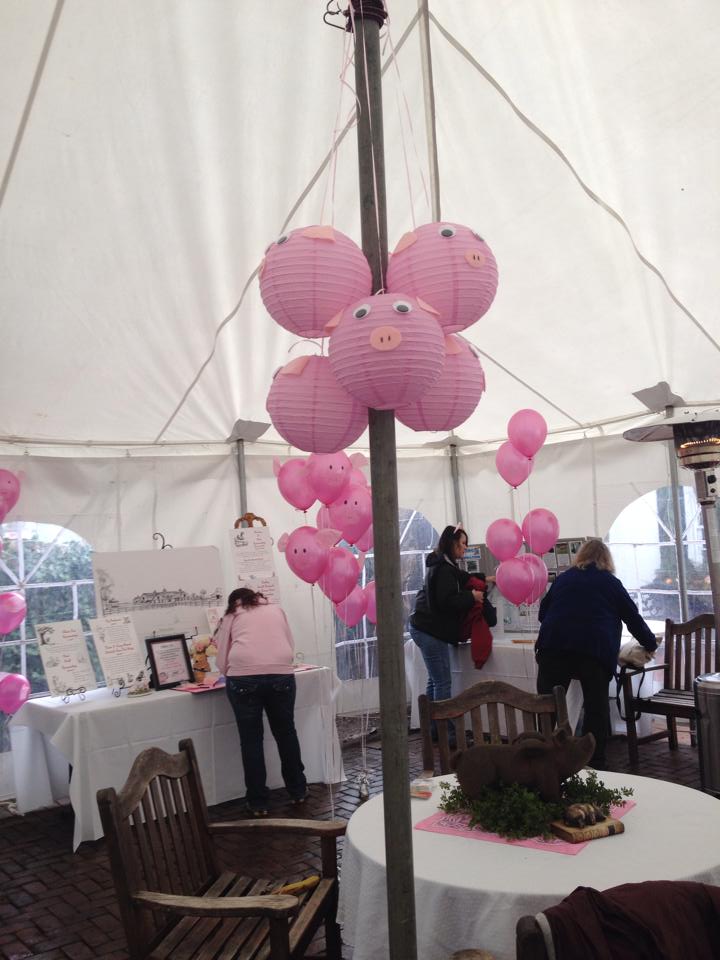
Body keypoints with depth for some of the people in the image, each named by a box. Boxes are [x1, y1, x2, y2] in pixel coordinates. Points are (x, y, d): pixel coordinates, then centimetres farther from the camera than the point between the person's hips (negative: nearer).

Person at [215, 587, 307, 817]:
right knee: (286, 733, 19)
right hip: (281, 675, 2)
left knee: (251, 739, 11)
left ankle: (258, 802, 17)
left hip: (243, 677, -2)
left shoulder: (231, 617, 18)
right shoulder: (276, 609, 24)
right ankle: (298, 790, 32)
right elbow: (291, 646, 24)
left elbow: (222, 660, 15)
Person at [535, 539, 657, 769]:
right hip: (596, 649, -1)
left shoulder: (563, 578, 23)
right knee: (597, 709, 9)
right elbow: (633, 617, 24)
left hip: (553, 645, 1)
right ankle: (594, 765, 10)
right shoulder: (610, 582, 19)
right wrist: (651, 644, 40)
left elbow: (542, 613, 31)